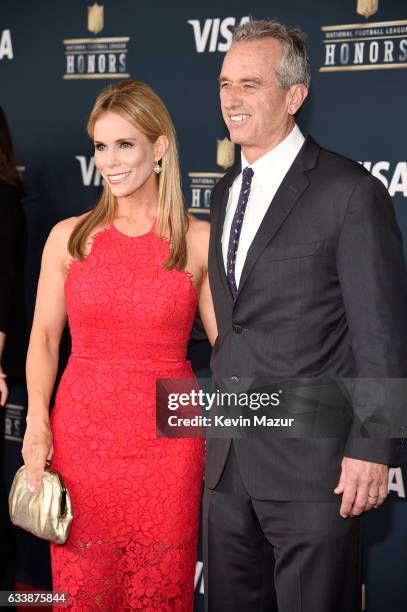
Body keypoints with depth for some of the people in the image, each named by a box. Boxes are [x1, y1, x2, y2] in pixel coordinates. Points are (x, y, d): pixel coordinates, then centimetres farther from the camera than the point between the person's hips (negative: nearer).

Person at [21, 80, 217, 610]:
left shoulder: (200, 241, -1)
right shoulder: (69, 237, 2)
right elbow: (44, 337, 5)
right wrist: (37, 419, -7)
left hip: (166, 441, -1)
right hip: (82, 433, 1)